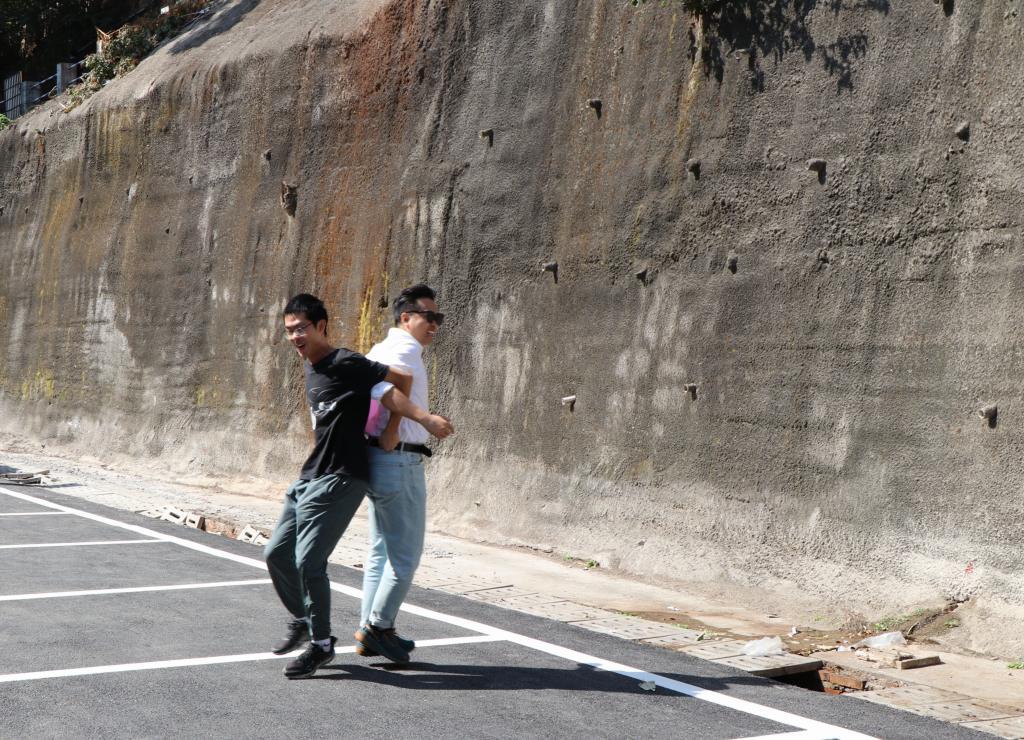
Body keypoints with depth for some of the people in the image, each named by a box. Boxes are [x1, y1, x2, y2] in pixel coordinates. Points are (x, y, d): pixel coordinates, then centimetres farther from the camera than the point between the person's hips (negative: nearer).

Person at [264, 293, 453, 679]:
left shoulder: (345, 364, -13)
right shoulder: (310, 367, 14)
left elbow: (400, 379, -15)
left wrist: (425, 418, -21)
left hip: (338, 480, -9)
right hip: (310, 477, 9)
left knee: (308, 561, -11)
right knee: (276, 553, 13)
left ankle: (321, 644, 5)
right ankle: (302, 619, 34)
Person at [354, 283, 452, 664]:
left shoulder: (380, 349, 16)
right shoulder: (406, 350, -14)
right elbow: (400, 378, -36)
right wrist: (393, 432, -27)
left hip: (379, 460, 10)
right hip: (400, 462, -10)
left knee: (381, 551, 16)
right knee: (405, 554, 0)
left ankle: (370, 632, 23)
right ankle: (378, 626, 7)